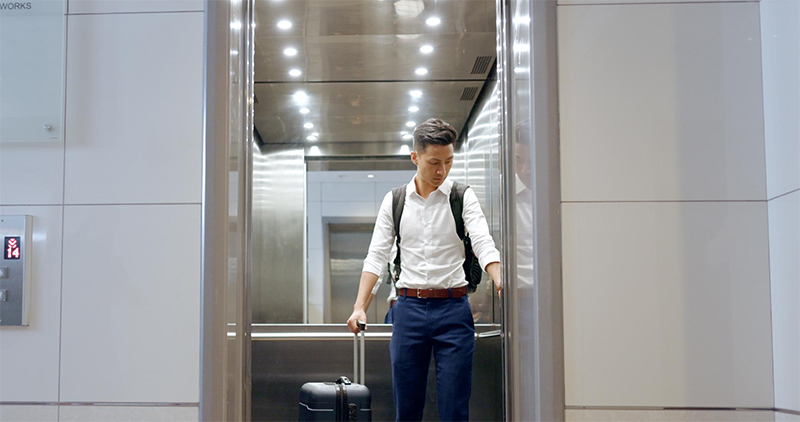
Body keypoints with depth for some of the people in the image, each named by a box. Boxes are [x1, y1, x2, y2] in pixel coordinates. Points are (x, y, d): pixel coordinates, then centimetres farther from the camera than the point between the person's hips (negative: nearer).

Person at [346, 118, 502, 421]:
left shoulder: (463, 197, 2)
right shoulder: (394, 200, 7)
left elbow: (483, 243, -10)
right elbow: (376, 256, 5)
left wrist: (501, 283, -29)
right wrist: (359, 307, -6)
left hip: (453, 308, -2)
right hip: (409, 308, 2)